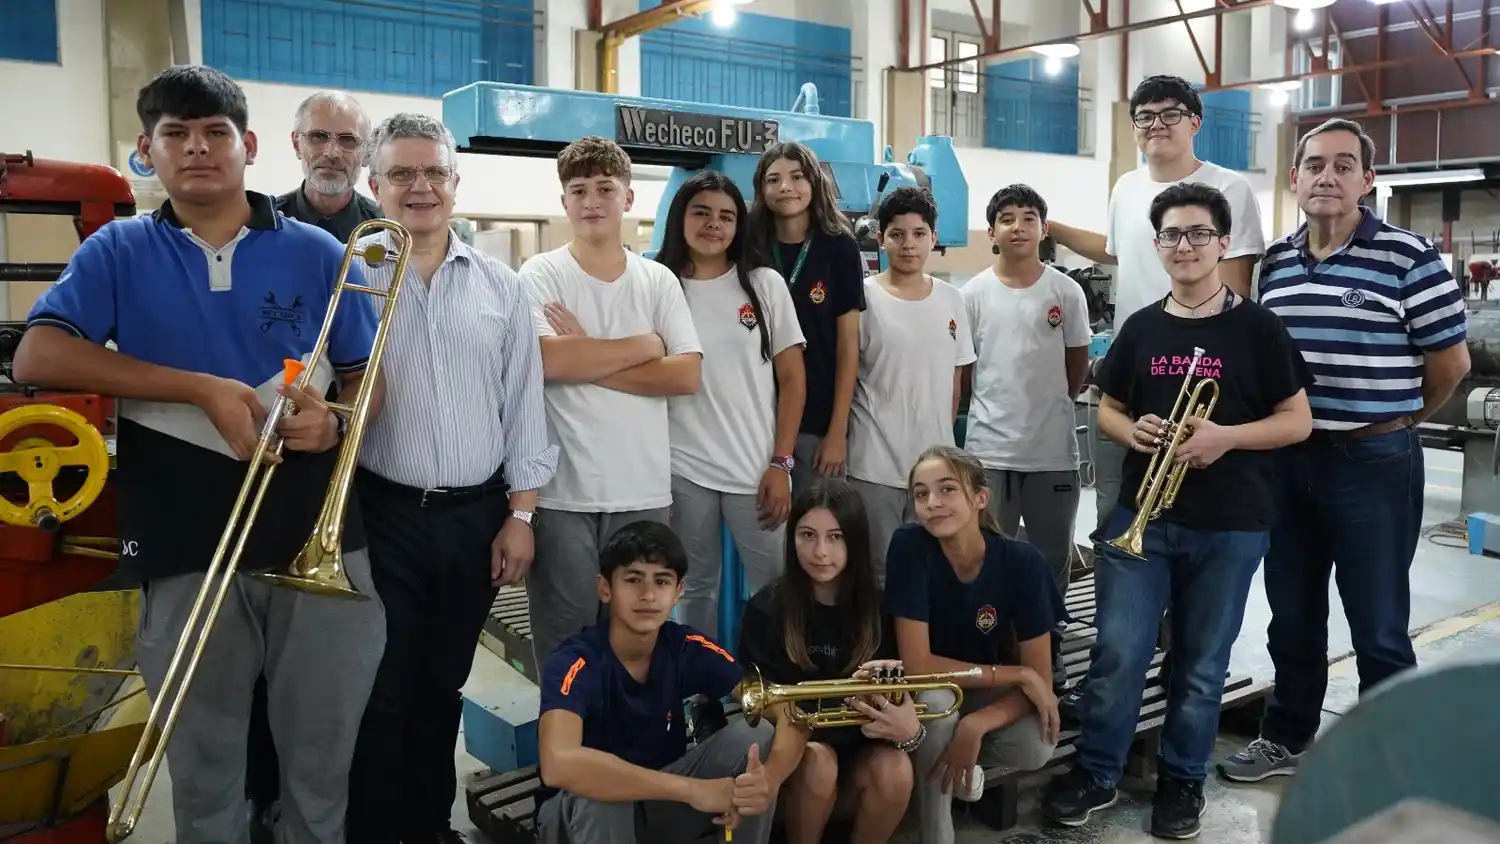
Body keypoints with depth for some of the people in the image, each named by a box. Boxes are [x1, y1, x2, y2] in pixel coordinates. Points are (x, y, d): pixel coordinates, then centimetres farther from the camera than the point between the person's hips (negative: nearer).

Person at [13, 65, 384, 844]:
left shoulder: (319, 254, 5)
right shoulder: (118, 252, 5)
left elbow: (367, 380, 8)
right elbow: (38, 355, -8)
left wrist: (334, 424, -15)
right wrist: (203, 388, -16)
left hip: (317, 539, 1)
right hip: (185, 549, 0)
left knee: (324, 754, 13)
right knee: (202, 765, 15)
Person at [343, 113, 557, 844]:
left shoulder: (501, 287, 6)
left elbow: (523, 406, 6)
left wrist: (520, 514, 2)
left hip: (475, 517, 3)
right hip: (382, 515, -3)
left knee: (442, 689, 17)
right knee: (380, 696, 6)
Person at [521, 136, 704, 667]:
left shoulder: (659, 280, 7)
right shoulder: (541, 275, 1)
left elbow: (687, 375, -4)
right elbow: (547, 360, -17)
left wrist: (586, 358, -10)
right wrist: (642, 345, -7)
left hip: (644, 491, 2)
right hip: (561, 490, -2)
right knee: (565, 638, 7)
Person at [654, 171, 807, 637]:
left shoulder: (765, 284, 4)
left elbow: (793, 379, 3)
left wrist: (780, 464, -4)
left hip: (757, 470, 0)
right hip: (683, 471, 0)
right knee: (696, 586, 12)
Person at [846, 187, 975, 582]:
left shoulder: (950, 299, 6)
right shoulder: (864, 297, -6)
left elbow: (954, 379, 11)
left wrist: (943, 442, 10)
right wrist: (839, 443, -4)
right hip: (875, 463, -4)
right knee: (879, 572, 6)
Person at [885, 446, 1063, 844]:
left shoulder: (1022, 561, -21)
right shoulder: (910, 546, -26)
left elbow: (1040, 680, -18)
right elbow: (917, 665, -27)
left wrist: (975, 725, -34)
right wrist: (1018, 675, -26)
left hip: (991, 696, 2)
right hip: (926, 696, -1)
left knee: (1037, 746, -29)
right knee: (937, 701, -36)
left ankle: (966, 765, 5)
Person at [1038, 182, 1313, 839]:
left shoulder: (1258, 328, -2)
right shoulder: (1141, 328, 7)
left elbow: (1298, 421, -1)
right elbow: (1107, 409, 14)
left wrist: (1227, 436, -17)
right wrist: (1132, 430, -9)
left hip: (1230, 525, -2)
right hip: (1141, 515, 2)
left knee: (1202, 665, 10)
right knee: (1116, 653, 0)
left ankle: (1183, 780, 27)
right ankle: (1095, 772, 16)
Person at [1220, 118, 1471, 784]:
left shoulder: (1407, 257, -10)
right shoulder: (1275, 262, 6)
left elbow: (1450, 360, -4)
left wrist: (1395, 419, 7)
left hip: (1374, 464, -5)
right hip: (1286, 460, 5)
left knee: (1378, 626, 7)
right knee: (1292, 615, 17)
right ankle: (1287, 738, 33)